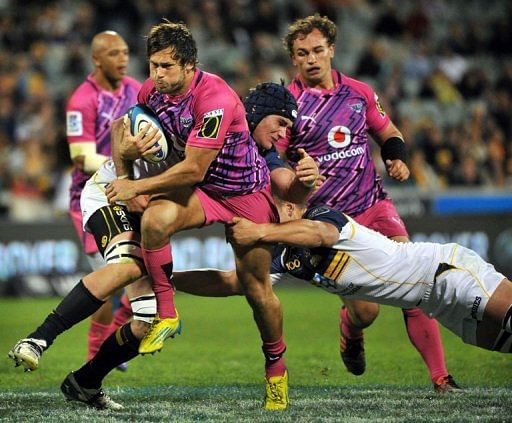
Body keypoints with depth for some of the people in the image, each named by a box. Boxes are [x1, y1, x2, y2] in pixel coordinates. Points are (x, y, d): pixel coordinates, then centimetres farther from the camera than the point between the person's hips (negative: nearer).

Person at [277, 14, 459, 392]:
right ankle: (350, 336, 26)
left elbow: (388, 133, 24)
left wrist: (397, 158, 3)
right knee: (365, 310, -11)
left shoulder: (359, 93, 8)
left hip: (374, 205, 3)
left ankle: (441, 377, -5)